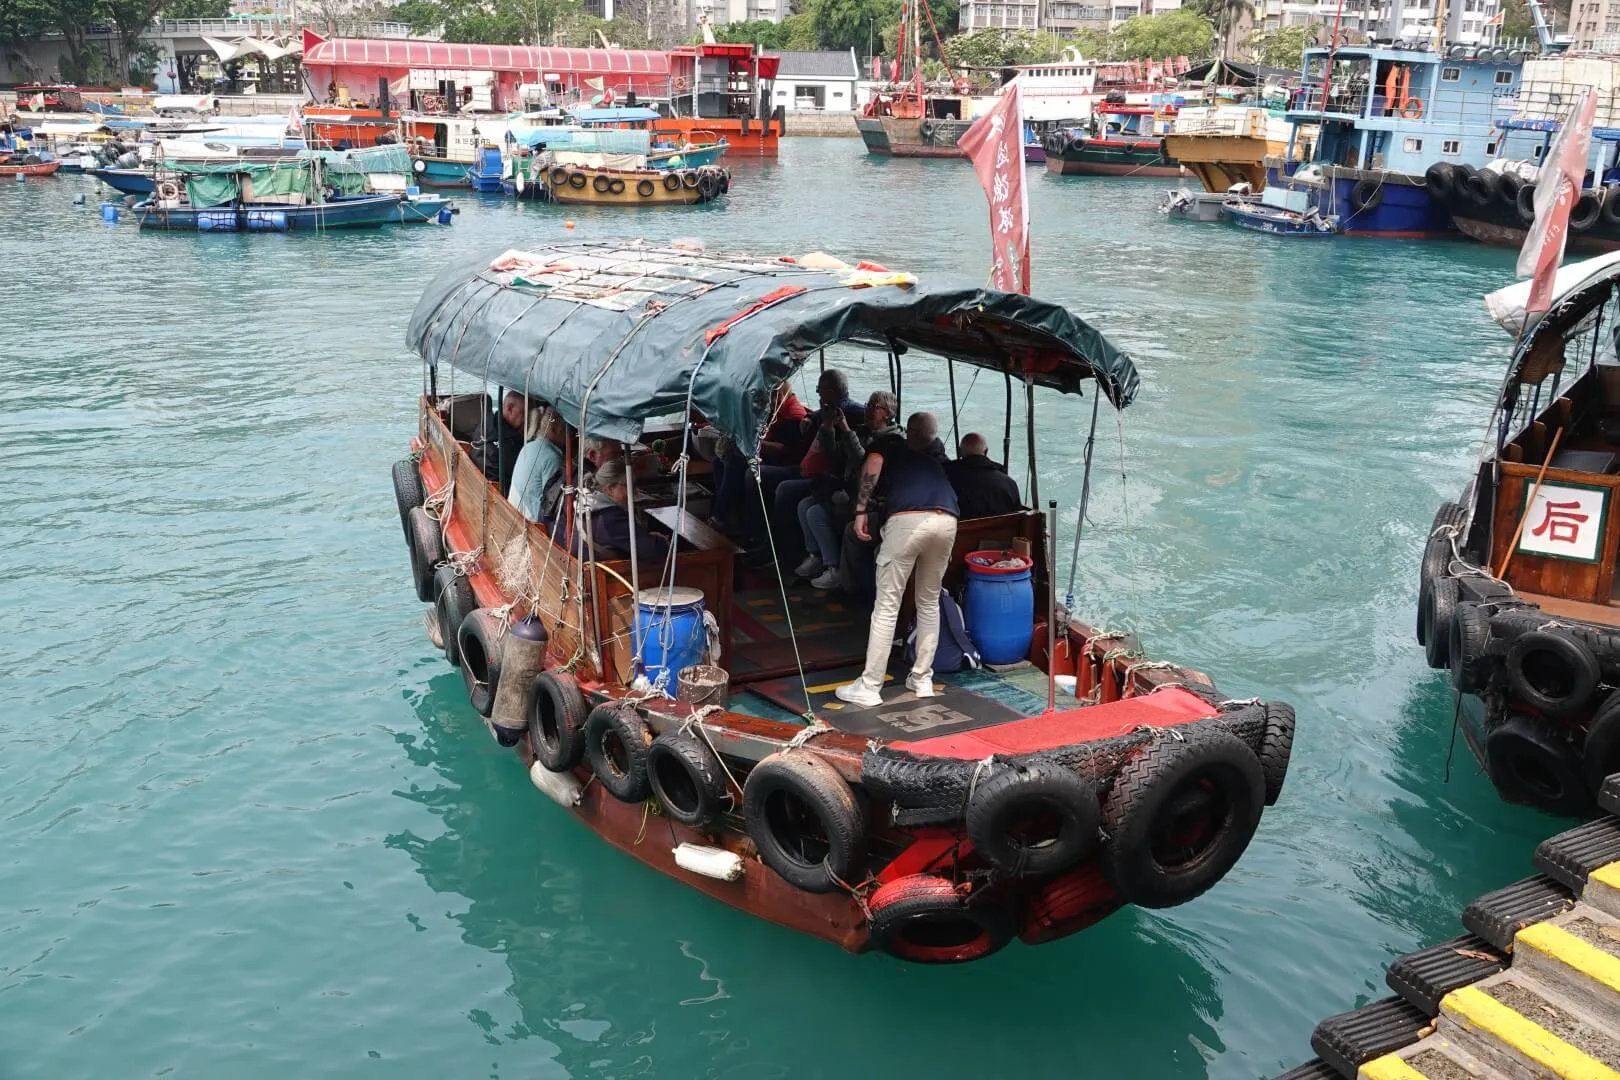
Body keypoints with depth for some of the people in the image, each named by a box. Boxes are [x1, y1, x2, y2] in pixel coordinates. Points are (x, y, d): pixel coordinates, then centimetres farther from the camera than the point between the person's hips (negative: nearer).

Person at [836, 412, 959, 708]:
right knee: (929, 603, 21)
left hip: (908, 520, -3)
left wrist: (861, 510, 1)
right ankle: (922, 679, 23)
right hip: (946, 521, 4)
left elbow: (872, 464, 6)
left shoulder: (891, 448, 27)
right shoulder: (937, 459, 39)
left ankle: (868, 688, 2)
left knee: (887, 606, 0)